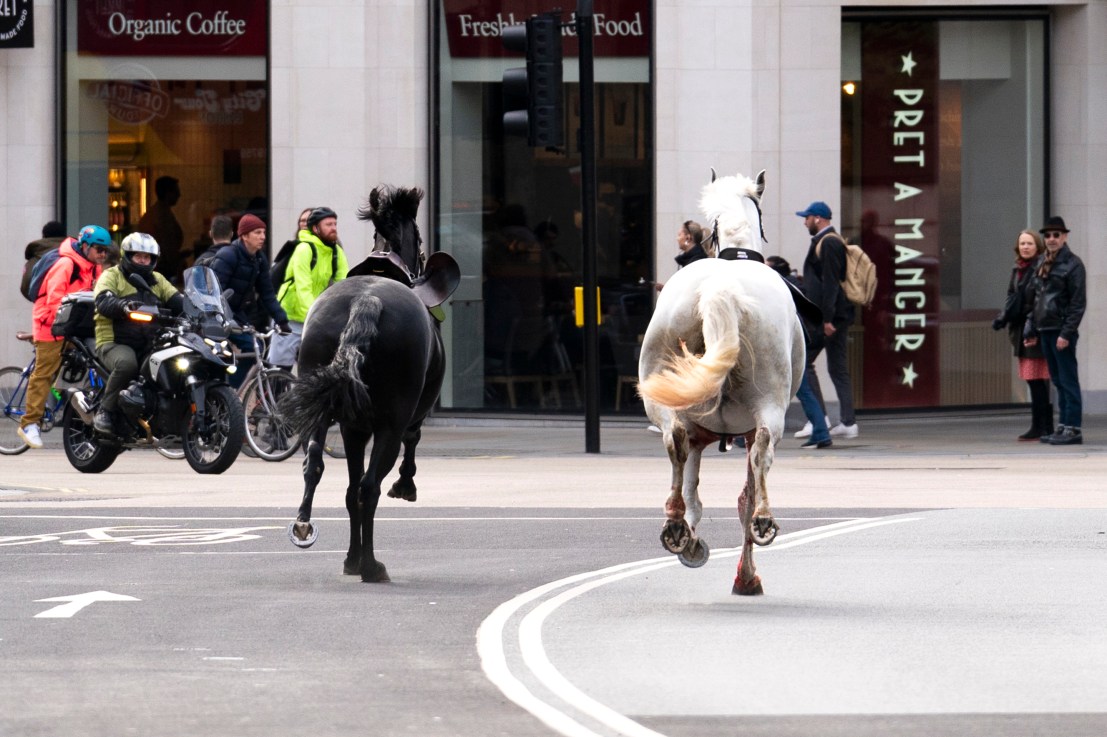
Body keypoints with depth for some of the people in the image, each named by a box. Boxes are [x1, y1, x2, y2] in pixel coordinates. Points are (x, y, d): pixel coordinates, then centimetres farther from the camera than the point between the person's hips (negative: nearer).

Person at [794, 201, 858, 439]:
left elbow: (830, 284, -20)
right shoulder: (836, 242, 19)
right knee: (838, 368, 9)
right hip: (839, 316, 10)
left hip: (824, 317, -10)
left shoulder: (827, 243, -12)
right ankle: (848, 422, 7)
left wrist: (826, 318, -23)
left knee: (802, 361, -6)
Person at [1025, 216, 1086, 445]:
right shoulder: (1041, 263, 15)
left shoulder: (1072, 264, -8)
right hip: (1044, 330, 8)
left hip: (1061, 331, -7)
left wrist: (1067, 333, -18)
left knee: (1068, 381, -6)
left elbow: (1078, 303, -12)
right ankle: (1062, 426, 15)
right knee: (1058, 381, 11)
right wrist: (1031, 329, 14)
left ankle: (1073, 429, -6)